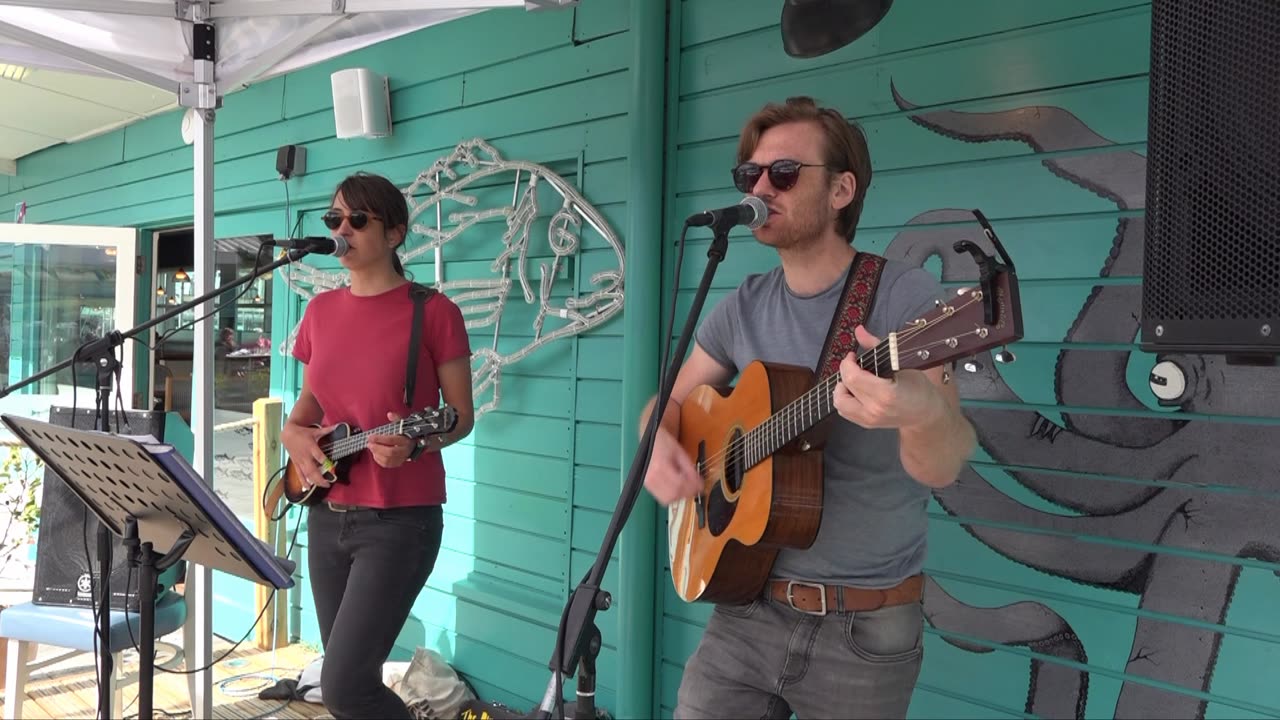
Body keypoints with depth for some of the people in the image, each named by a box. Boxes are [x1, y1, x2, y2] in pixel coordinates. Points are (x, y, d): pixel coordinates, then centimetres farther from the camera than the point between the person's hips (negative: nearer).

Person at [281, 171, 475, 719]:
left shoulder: (433, 311, -9)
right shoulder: (320, 311, 8)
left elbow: (462, 416, -5)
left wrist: (414, 443, -25)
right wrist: (293, 434, -2)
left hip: (401, 519, -6)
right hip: (327, 515, 6)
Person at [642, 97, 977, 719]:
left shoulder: (905, 297, -14)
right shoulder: (742, 308, 3)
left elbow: (940, 467, -24)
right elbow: (673, 400, 13)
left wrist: (922, 411, -47)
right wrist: (658, 441, -11)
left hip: (865, 628, -3)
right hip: (747, 608, 4)